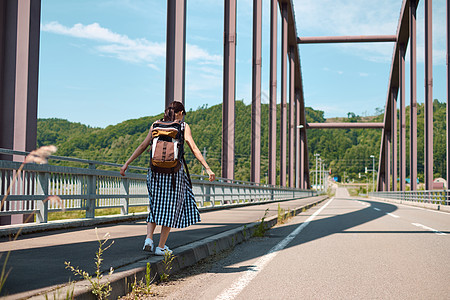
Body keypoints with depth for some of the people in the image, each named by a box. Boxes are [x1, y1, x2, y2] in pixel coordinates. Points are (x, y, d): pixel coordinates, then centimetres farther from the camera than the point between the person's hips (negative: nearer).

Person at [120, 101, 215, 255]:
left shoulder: (155, 125, 9)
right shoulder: (183, 126, 1)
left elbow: (142, 146, 7)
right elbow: (194, 149, -5)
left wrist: (126, 164, 12)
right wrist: (207, 168, -4)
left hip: (156, 170, 3)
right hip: (175, 171, -3)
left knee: (156, 205, 17)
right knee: (171, 208, 7)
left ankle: (149, 238, -1)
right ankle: (161, 246, 7)